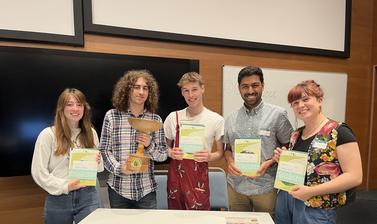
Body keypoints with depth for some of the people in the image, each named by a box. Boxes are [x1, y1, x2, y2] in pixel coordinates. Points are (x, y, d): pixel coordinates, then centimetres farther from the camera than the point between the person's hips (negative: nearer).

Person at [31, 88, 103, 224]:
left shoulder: (91, 132, 5)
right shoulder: (48, 135, -6)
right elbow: (38, 171, -6)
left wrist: (97, 162, -9)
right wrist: (64, 187, -14)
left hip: (88, 196, 2)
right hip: (58, 199, -2)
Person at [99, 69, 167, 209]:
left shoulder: (155, 119, 0)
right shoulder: (112, 116, -3)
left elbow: (163, 155, 2)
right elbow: (104, 150, -1)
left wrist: (150, 145, -16)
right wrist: (118, 168, -16)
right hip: (118, 189, 0)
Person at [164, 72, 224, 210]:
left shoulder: (216, 120, -5)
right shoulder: (173, 117, 0)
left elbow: (220, 152, 4)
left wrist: (209, 156, -16)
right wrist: (171, 153, -9)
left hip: (199, 176, -2)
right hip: (175, 174, 2)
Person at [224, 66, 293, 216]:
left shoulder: (278, 114, -6)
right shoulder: (231, 119, 4)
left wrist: (269, 163, -16)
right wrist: (230, 161, -8)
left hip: (266, 187, -3)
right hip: (235, 186, 3)